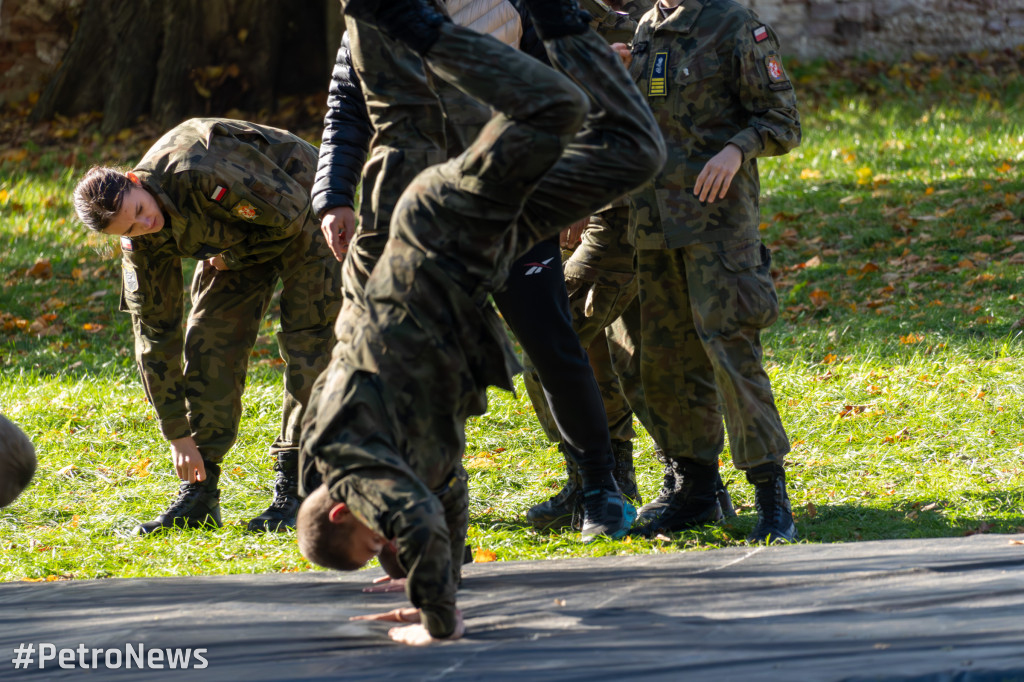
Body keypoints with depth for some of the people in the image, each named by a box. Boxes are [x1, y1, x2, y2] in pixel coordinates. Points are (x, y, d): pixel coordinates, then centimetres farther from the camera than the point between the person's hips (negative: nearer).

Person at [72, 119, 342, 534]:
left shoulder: (201, 174, -40)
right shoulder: (142, 244, -18)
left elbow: (288, 209, -29)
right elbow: (154, 333, -10)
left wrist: (234, 256, -14)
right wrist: (177, 434, -8)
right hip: (238, 237, 6)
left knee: (306, 342, -13)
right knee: (207, 341, -5)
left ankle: (295, 488, -12)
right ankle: (200, 493, -1)